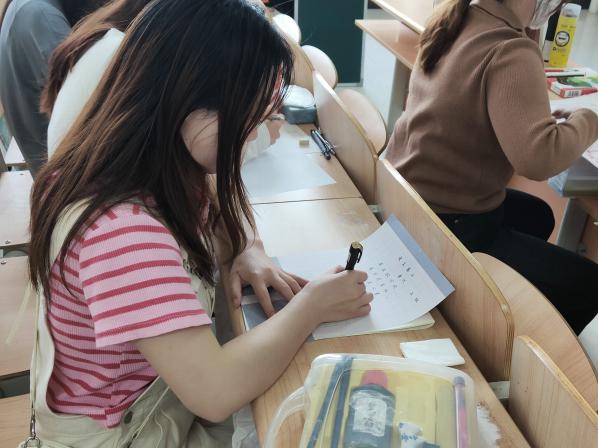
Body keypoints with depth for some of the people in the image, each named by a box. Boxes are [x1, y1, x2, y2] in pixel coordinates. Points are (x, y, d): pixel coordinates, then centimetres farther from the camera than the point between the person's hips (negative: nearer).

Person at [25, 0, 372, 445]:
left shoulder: (144, 162, -10)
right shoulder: (120, 229, -37)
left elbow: (219, 205, 10)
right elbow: (216, 392, -39)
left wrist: (248, 252, -10)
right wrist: (310, 305, -25)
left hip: (166, 380, 7)